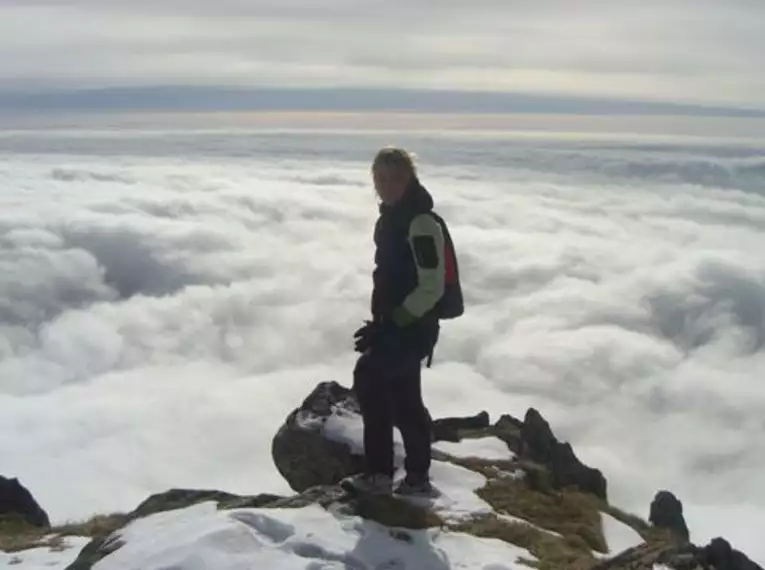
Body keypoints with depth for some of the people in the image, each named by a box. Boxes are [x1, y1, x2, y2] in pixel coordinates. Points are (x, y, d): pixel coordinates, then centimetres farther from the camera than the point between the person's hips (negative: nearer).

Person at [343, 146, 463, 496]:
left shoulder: (421, 221, -19)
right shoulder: (391, 217, 12)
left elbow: (432, 287, -23)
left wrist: (391, 322, -23)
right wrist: (383, 322, 19)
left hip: (414, 326, -10)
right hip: (398, 323, 10)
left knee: (369, 378, -17)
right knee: (404, 400, 15)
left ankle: (379, 472, -11)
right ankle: (417, 479, 26)